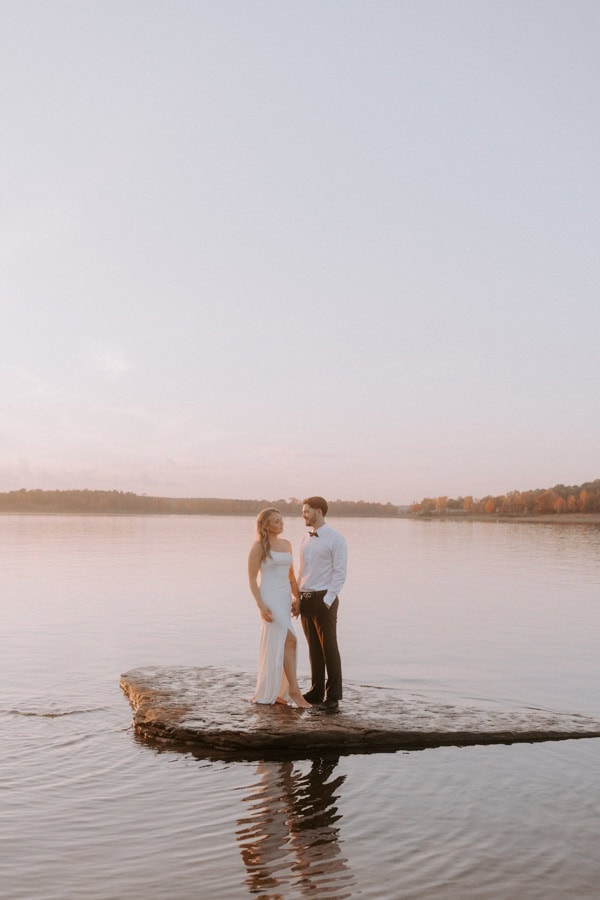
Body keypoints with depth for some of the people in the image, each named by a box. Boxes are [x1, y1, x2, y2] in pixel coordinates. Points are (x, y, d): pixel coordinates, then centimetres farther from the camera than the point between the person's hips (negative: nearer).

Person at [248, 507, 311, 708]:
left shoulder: (286, 544, 11)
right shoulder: (259, 546, -9)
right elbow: (252, 578, -10)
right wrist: (260, 605, -18)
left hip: (285, 598, 7)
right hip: (270, 598, -7)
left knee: (275, 645, 9)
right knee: (289, 641, -13)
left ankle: (269, 692, 16)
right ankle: (294, 689, -7)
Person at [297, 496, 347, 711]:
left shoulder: (335, 539, -8)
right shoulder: (305, 539, 14)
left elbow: (340, 573, -11)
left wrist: (327, 600, -17)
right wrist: (297, 599, 12)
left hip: (324, 600, -7)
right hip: (305, 599, 7)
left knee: (329, 647, -2)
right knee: (313, 648, 12)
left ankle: (333, 696, 4)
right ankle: (317, 691, 20)